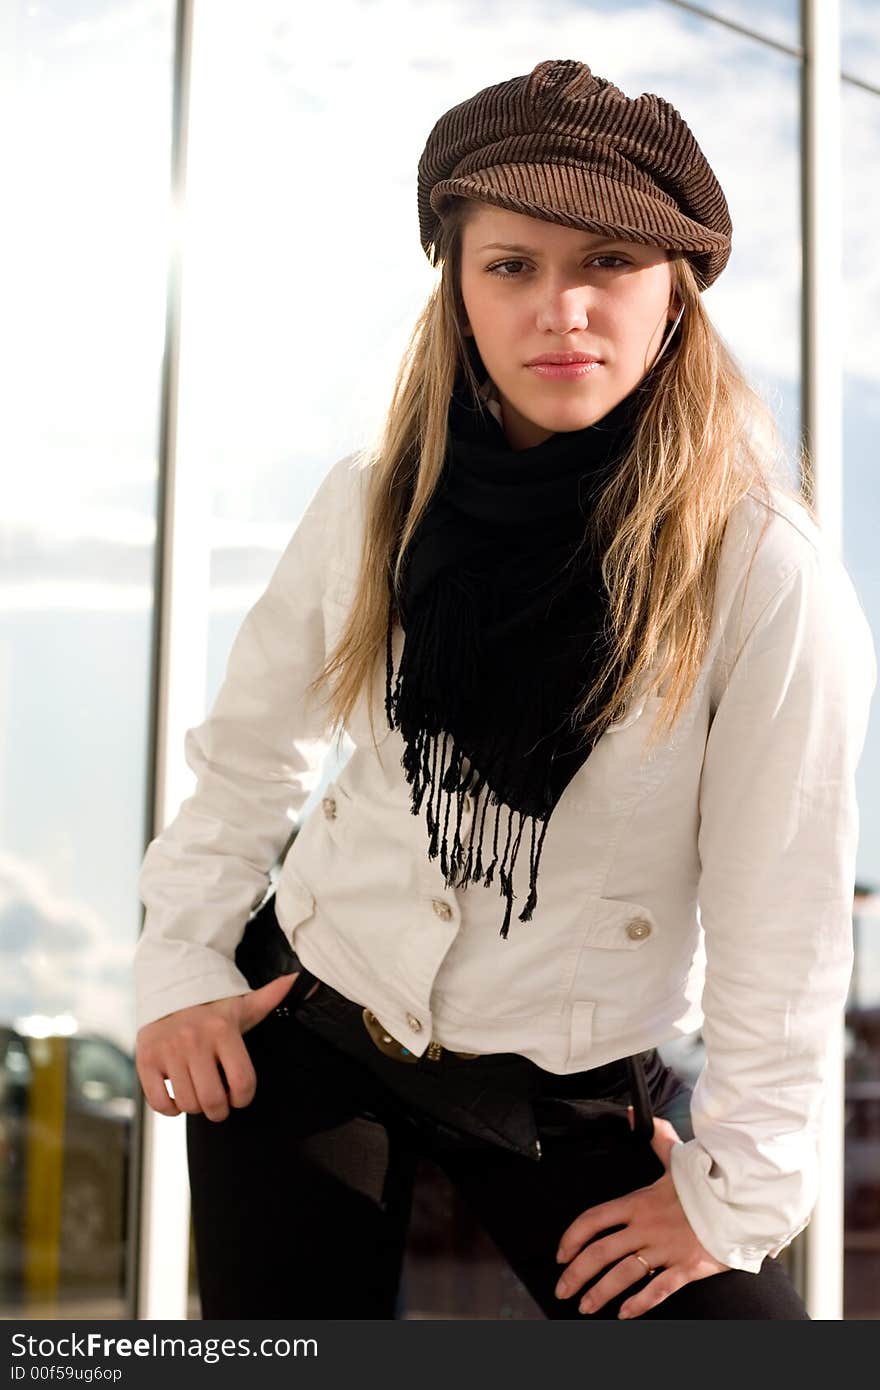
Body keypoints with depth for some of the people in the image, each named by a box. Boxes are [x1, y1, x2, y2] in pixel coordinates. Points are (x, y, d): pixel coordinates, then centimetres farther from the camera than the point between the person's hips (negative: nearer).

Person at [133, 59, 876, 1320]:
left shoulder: (761, 571, -18)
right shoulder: (373, 506, -6)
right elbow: (249, 753, 8)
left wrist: (738, 1189, -11)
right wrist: (180, 965, 1)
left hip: (576, 1094, -2)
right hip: (310, 1029, 2)